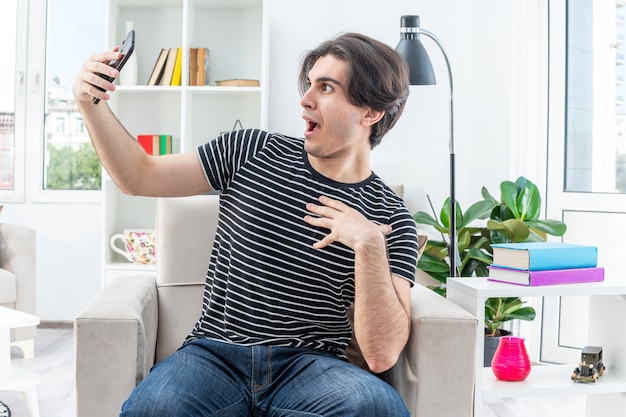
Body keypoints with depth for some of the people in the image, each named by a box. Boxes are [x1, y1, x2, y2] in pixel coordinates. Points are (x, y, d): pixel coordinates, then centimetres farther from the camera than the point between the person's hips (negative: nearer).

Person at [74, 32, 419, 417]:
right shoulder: (251, 152, 8)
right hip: (215, 353, 1)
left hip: (310, 365, 0)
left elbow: (382, 355, -11)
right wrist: (91, 104, -3)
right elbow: (140, 177, 11)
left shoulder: (391, 219, -1)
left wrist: (368, 245, -21)